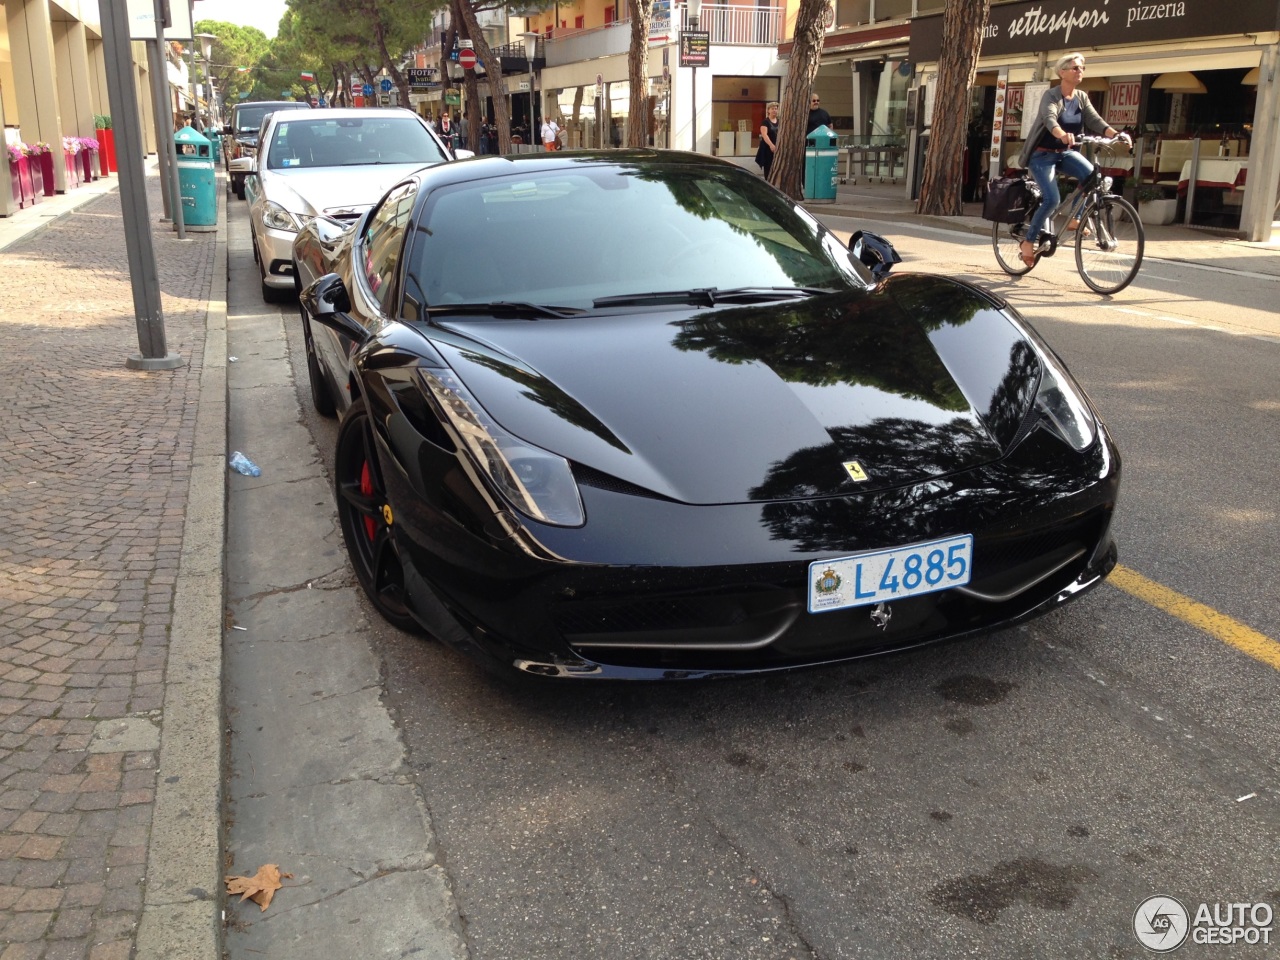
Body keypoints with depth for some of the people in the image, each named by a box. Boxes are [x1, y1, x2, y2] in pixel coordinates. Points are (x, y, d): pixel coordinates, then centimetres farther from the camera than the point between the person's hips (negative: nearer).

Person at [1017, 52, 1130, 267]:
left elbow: (1095, 121, -7)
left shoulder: (1082, 97, 4)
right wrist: (1063, 135, -56)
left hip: (1066, 152, 6)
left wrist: (1116, 134, -26)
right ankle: (1029, 240, -2)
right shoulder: (1051, 95, -15)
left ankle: (1074, 218, -5)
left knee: (1092, 175, -22)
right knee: (1052, 199, -20)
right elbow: (1050, 119, -34)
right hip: (1042, 154, -6)